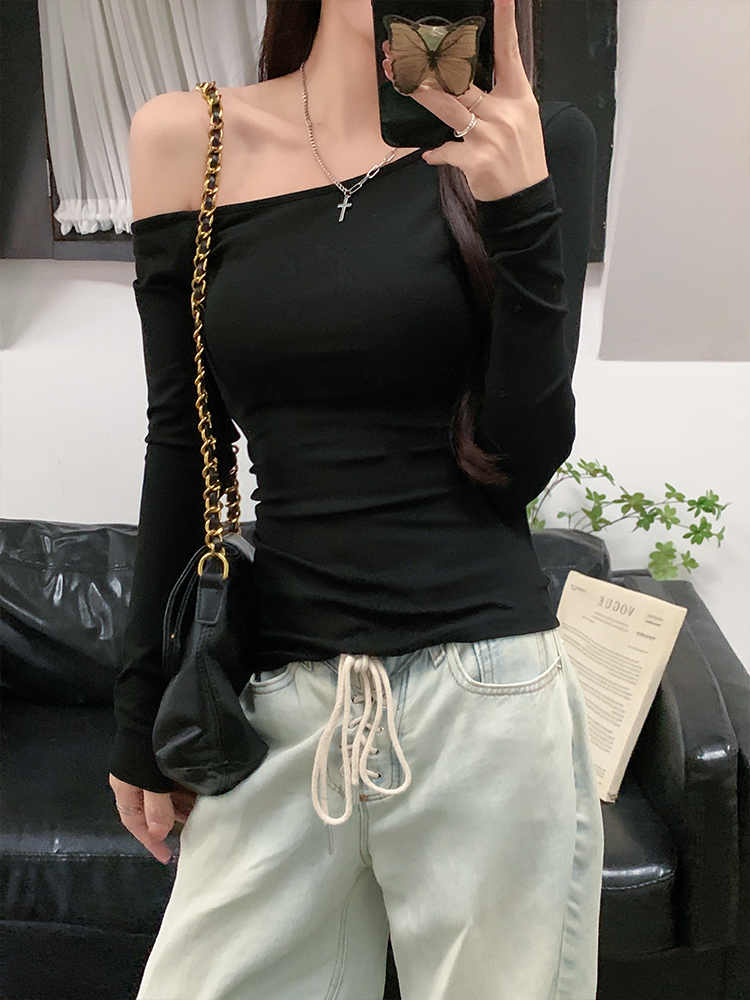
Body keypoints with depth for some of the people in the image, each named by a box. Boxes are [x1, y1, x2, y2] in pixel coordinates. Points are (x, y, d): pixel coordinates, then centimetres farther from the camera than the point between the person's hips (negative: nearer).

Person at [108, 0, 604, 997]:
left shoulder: (533, 142, 1)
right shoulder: (186, 139, 3)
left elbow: (522, 464, -3)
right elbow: (183, 448, 6)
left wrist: (521, 210, -14)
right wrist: (144, 710, 10)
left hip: (486, 699, 0)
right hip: (280, 703, 1)